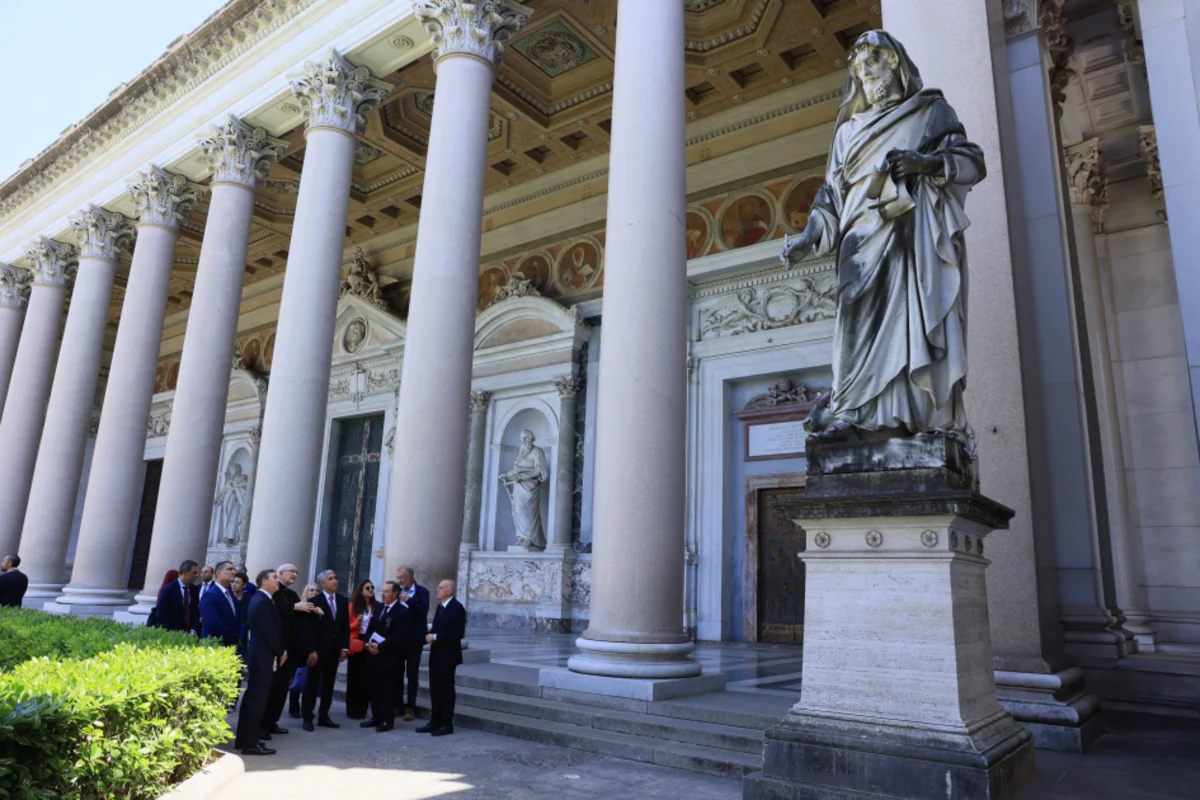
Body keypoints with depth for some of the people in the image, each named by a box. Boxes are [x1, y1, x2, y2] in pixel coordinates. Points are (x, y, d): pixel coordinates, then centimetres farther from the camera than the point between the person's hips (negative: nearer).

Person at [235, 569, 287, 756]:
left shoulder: (259, 599, 15)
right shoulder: (263, 602, -19)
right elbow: (270, 631, -21)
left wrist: (279, 651, 10)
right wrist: (281, 651, -7)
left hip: (258, 655, 11)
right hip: (263, 657, -11)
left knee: (252, 698, 16)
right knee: (257, 700, -5)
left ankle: (244, 739, 24)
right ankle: (250, 743, 1)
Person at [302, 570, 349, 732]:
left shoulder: (343, 600, 8)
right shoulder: (315, 600, -7)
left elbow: (346, 626, 8)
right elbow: (310, 627, -10)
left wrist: (345, 647, 2)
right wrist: (312, 650, -15)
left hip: (335, 649, 4)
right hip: (318, 650, -4)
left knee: (328, 684, 8)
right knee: (312, 684, 4)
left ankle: (323, 716, 16)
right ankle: (307, 717, 12)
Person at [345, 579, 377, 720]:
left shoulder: (376, 607, 4)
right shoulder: (353, 606, 1)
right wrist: (356, 623, -16)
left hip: (370, 645, 2)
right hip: (356, 645, -1)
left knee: (366, 677, 2)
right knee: (354, 677, 2)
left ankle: (362, 709, 11)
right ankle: (352, 710, 11)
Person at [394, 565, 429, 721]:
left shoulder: (422, 592, -5)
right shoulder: (398, 592, 6)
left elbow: (424, 611, -19)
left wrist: (409, 600, -27)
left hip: (414, 639, -4)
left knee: (412, 674, 2)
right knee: (397, 672, 10)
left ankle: (410, 707, 8)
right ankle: (397, 704, 22)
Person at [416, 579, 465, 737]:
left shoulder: (457, 608, -15)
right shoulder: (440, 606, 13)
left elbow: (458, 633, -22)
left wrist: (436, 637, -20)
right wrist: (430, 634, -1)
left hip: (448, 655, -8)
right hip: (436, 654, 8)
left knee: (446, 690, 0)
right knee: (435, 689, 12)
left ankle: (447, 725, 8)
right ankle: (435, 722, 20)